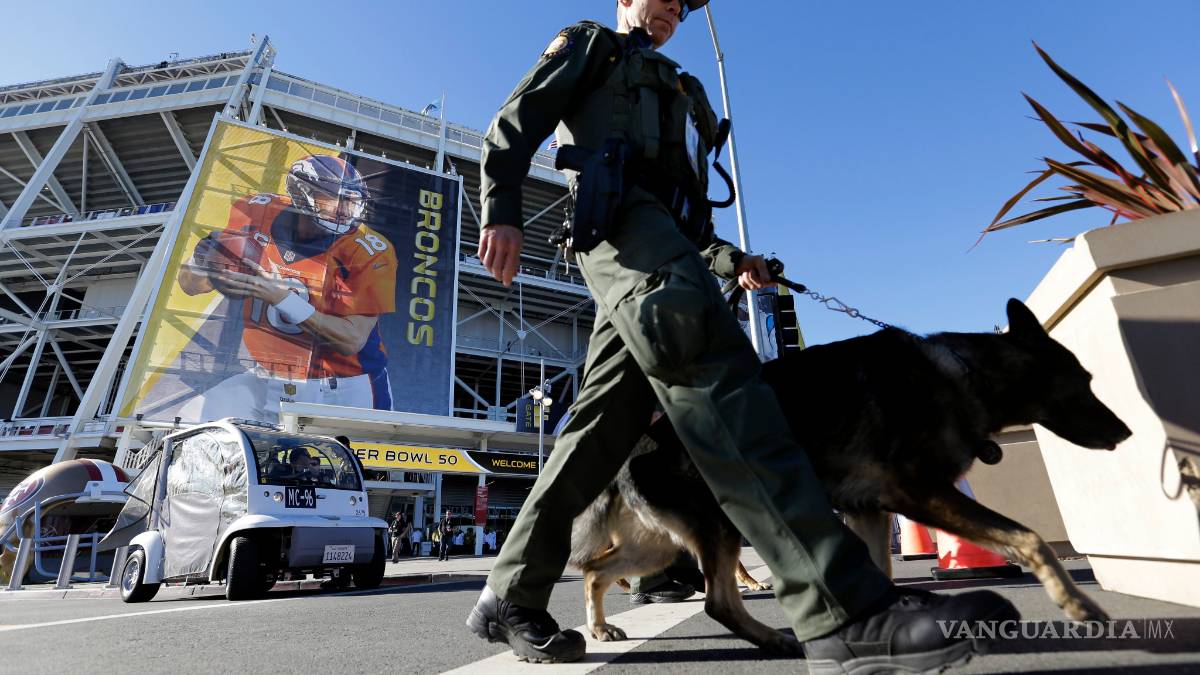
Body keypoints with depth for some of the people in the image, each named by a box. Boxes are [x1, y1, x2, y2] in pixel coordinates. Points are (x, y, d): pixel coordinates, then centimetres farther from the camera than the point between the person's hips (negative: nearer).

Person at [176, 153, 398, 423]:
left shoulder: (369, 251, -16)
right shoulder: (256, 215, -4)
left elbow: (352, 340, -20)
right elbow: (190, 285, 8)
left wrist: (281, 297, -27)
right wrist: (204, 258, -15)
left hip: (342, 394, -3)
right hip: (264, 384, 4)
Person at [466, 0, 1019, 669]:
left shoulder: (680, 92, 43)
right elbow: (515, 123, 8)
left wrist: (732, 259, 18)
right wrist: (503, 210, -10)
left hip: (663, 235, 7)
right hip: (618, 206, -7)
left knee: (606, 423, -6)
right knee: (708, 358, -32)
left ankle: (511, 596, 1)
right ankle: (844, 604, -42)